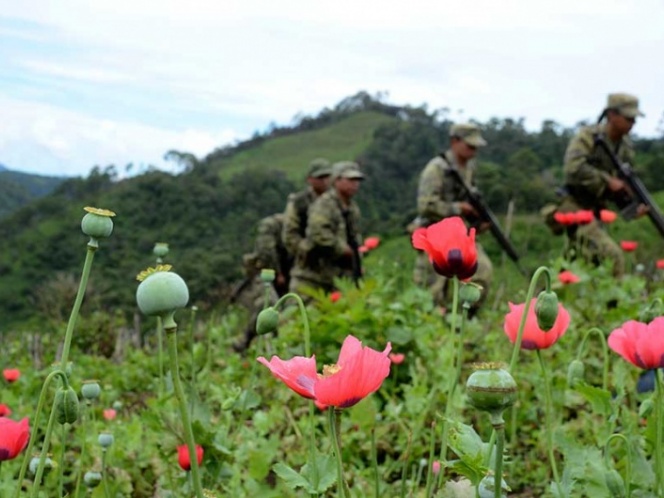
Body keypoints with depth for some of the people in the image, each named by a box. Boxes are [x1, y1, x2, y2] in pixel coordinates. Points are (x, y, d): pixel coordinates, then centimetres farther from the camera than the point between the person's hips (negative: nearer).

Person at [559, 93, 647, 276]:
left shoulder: (626, 148, 9)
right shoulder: (587, 136, -11)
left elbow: (624, 187, 11)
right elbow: (574, 167, -27)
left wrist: (635, 206, -9)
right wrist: (607, 181, -27)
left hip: (596, 213, 8)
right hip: (576, 209, -8)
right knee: (612, 256, -21)